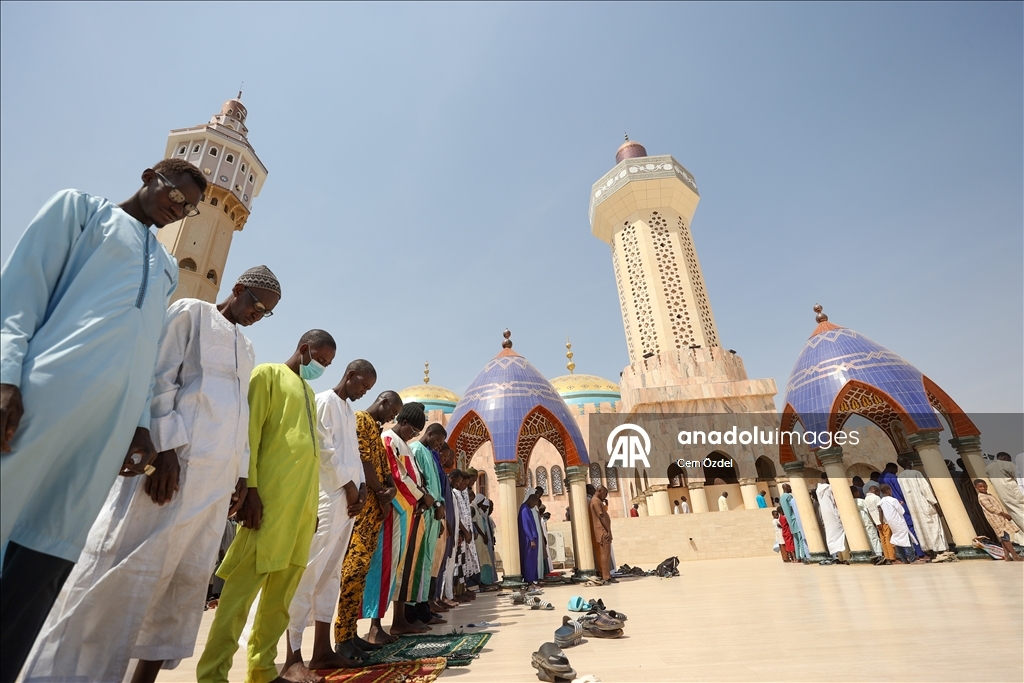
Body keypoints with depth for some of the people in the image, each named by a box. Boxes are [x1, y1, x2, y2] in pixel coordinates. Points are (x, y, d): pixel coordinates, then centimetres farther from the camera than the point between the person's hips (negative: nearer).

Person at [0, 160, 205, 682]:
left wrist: (142, 423, 8)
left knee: (49, 558, 4)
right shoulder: (81, 208, 15)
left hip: (113, 422, 4)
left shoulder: (167, 270, 26)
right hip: (45, 392, -4)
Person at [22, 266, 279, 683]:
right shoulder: (191, 313, 4)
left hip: (217, 476, 7)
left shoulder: (246, 349, 22)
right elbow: (160, 380, -6)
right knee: (128, 566, -4)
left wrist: (241, 474, 15)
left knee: (189, 577, 8)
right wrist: (165, 449, -16)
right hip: (175, 459, -6)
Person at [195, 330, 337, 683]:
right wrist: (250, 488, -15)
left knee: (283, 590, 11)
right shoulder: (268, 374, 2)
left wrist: (312, 504, 16)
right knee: (245, 583, -3)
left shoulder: (308, 392, 22)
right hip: (269, 497, -7)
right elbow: (249, 432, -7)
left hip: (302, 502, 7)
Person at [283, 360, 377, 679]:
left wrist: (361, 488, 5)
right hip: (327, 498, -9)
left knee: (330, 575, 10)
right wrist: (350, 487, -10)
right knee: (309, 574, -6)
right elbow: (326, 450, -12)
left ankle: (322, 651, 17)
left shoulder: (349, 411, 20)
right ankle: (293, 657, -1)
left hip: (348, 500, 9)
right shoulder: (325, 401, -5)